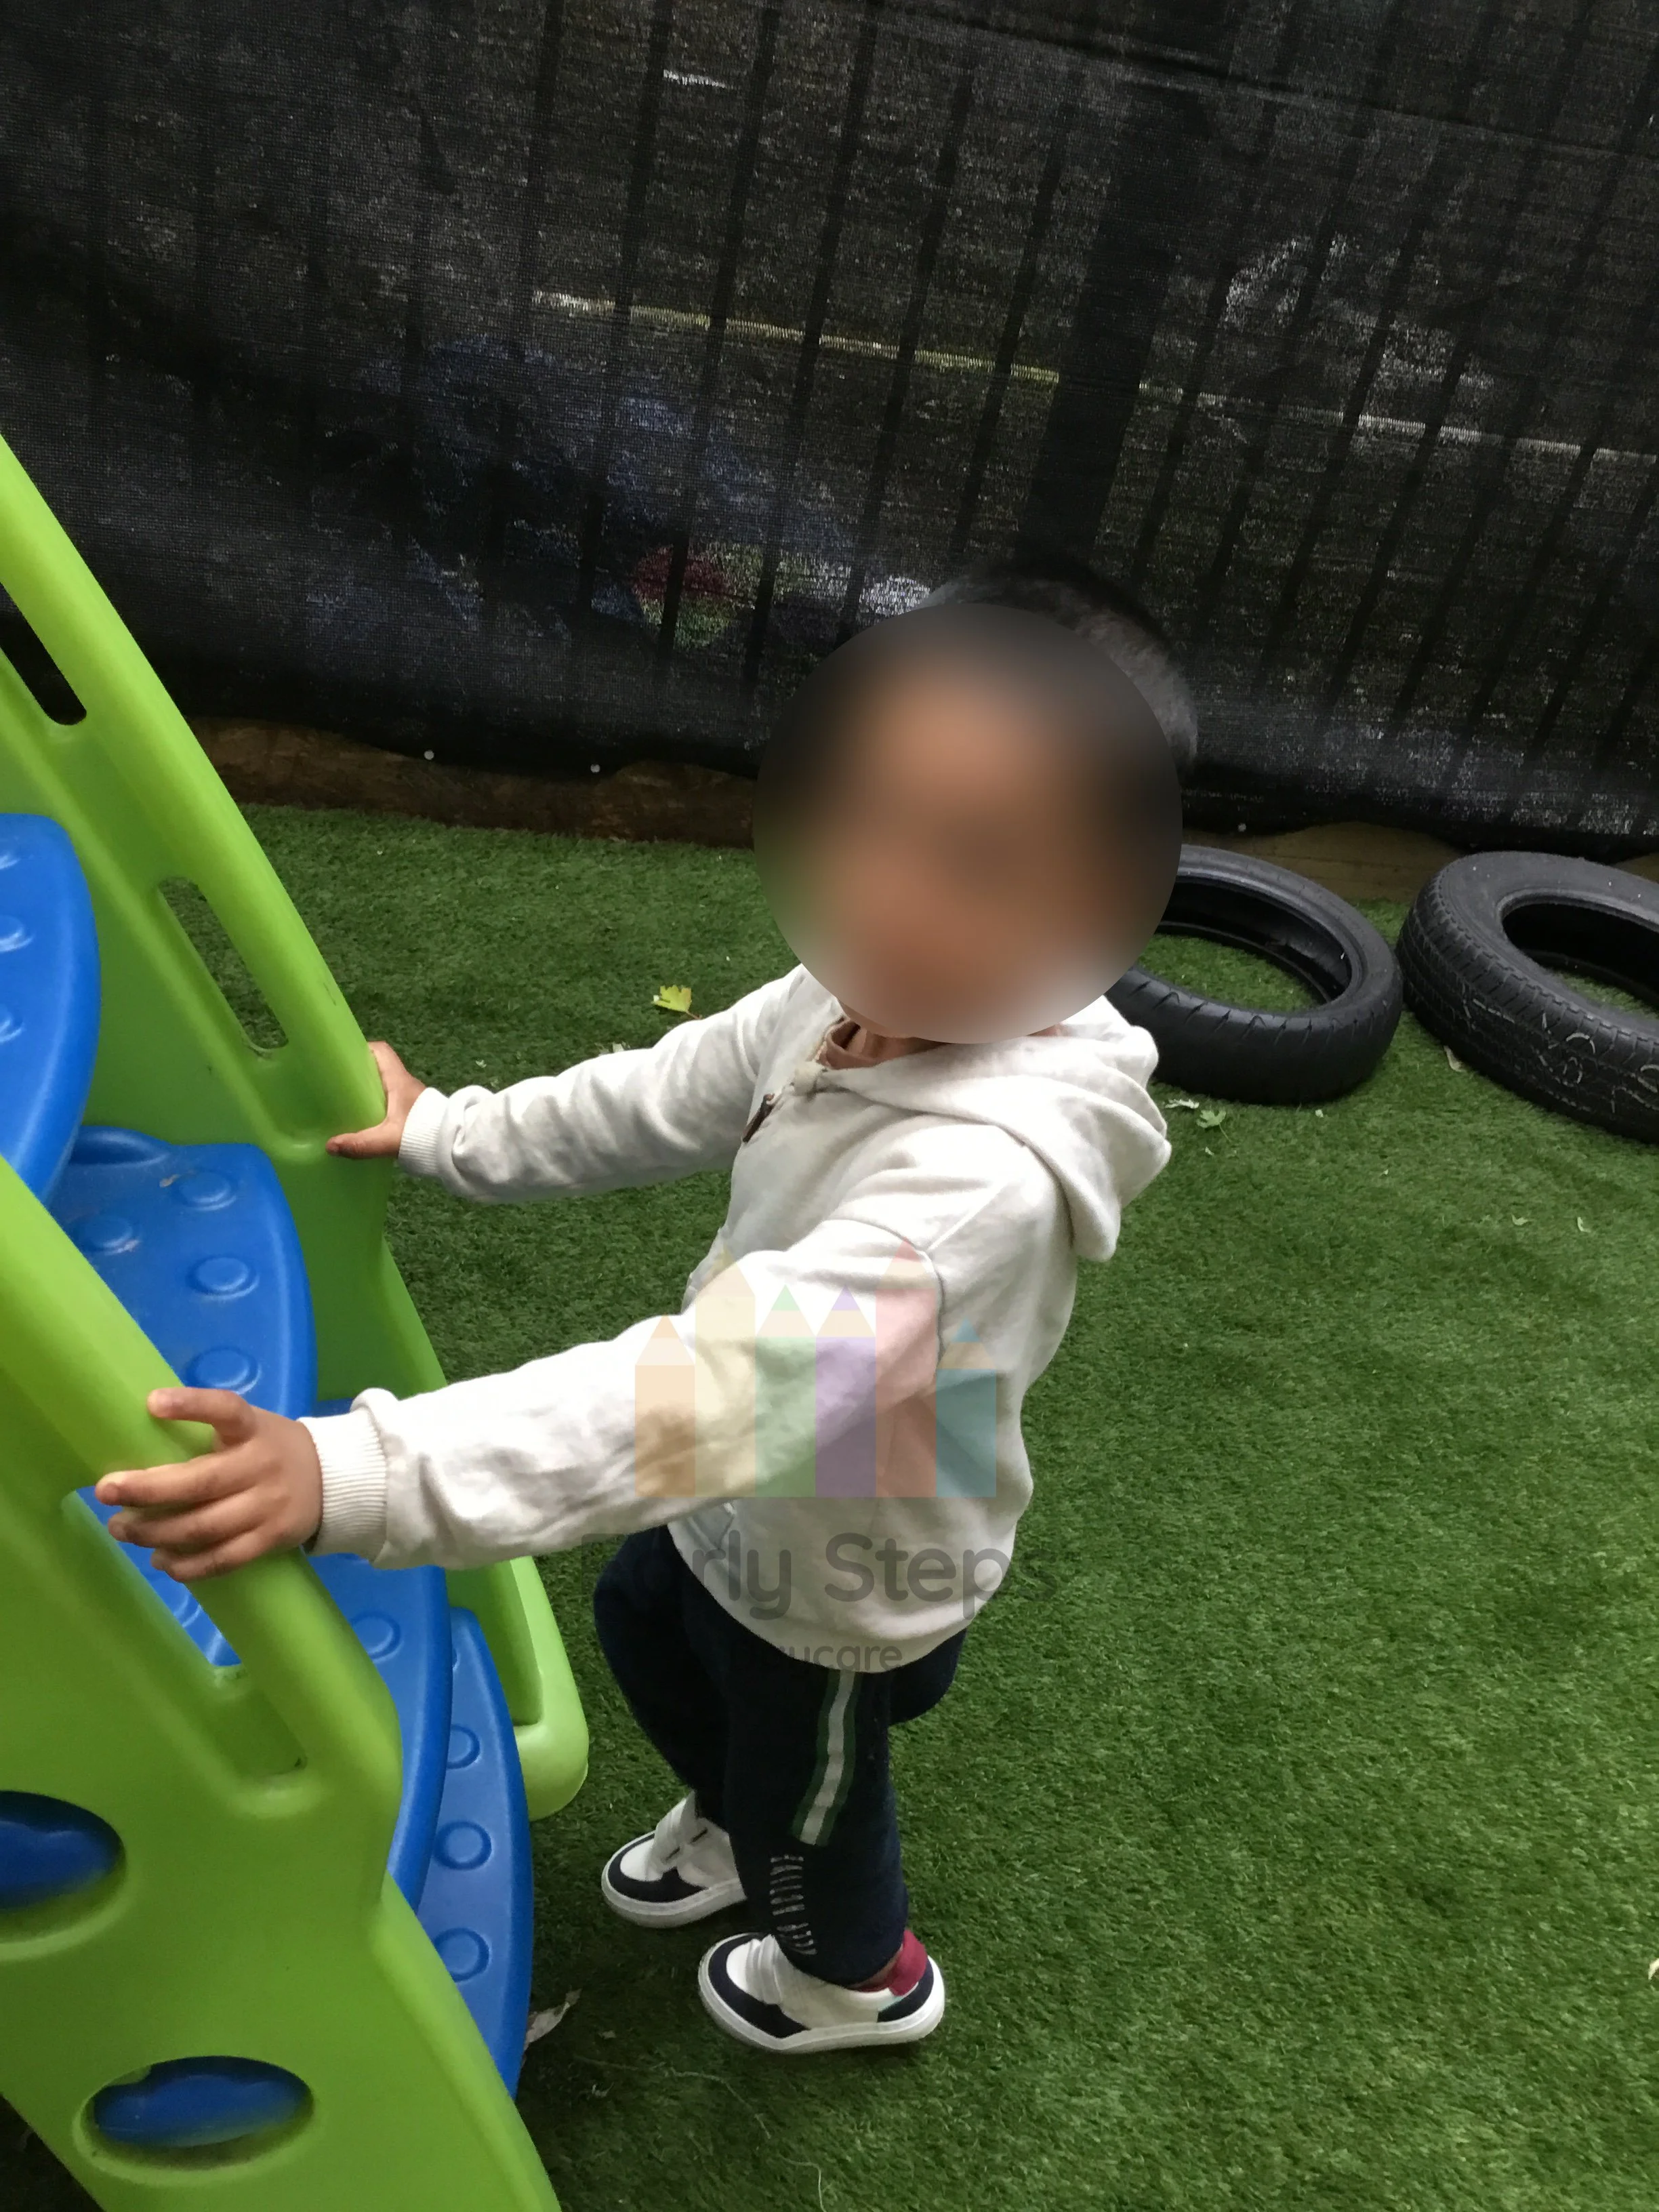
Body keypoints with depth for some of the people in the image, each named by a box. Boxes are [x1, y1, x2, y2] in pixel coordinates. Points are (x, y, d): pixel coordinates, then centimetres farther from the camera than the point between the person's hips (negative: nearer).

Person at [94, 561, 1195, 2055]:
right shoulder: (864, 998, -19)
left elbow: (726, 1381, -52)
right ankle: (730, 1820, 67)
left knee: (806, 1798, 24)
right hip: (749, 1514, 7)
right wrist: (444, 1135, 3)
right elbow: (660, 1099, -3)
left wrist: (355, 1476, -57)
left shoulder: (989, 1174, -44)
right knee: (641, 1621, 34)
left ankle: (863, 1976, 62)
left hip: (849, 1592, -7)